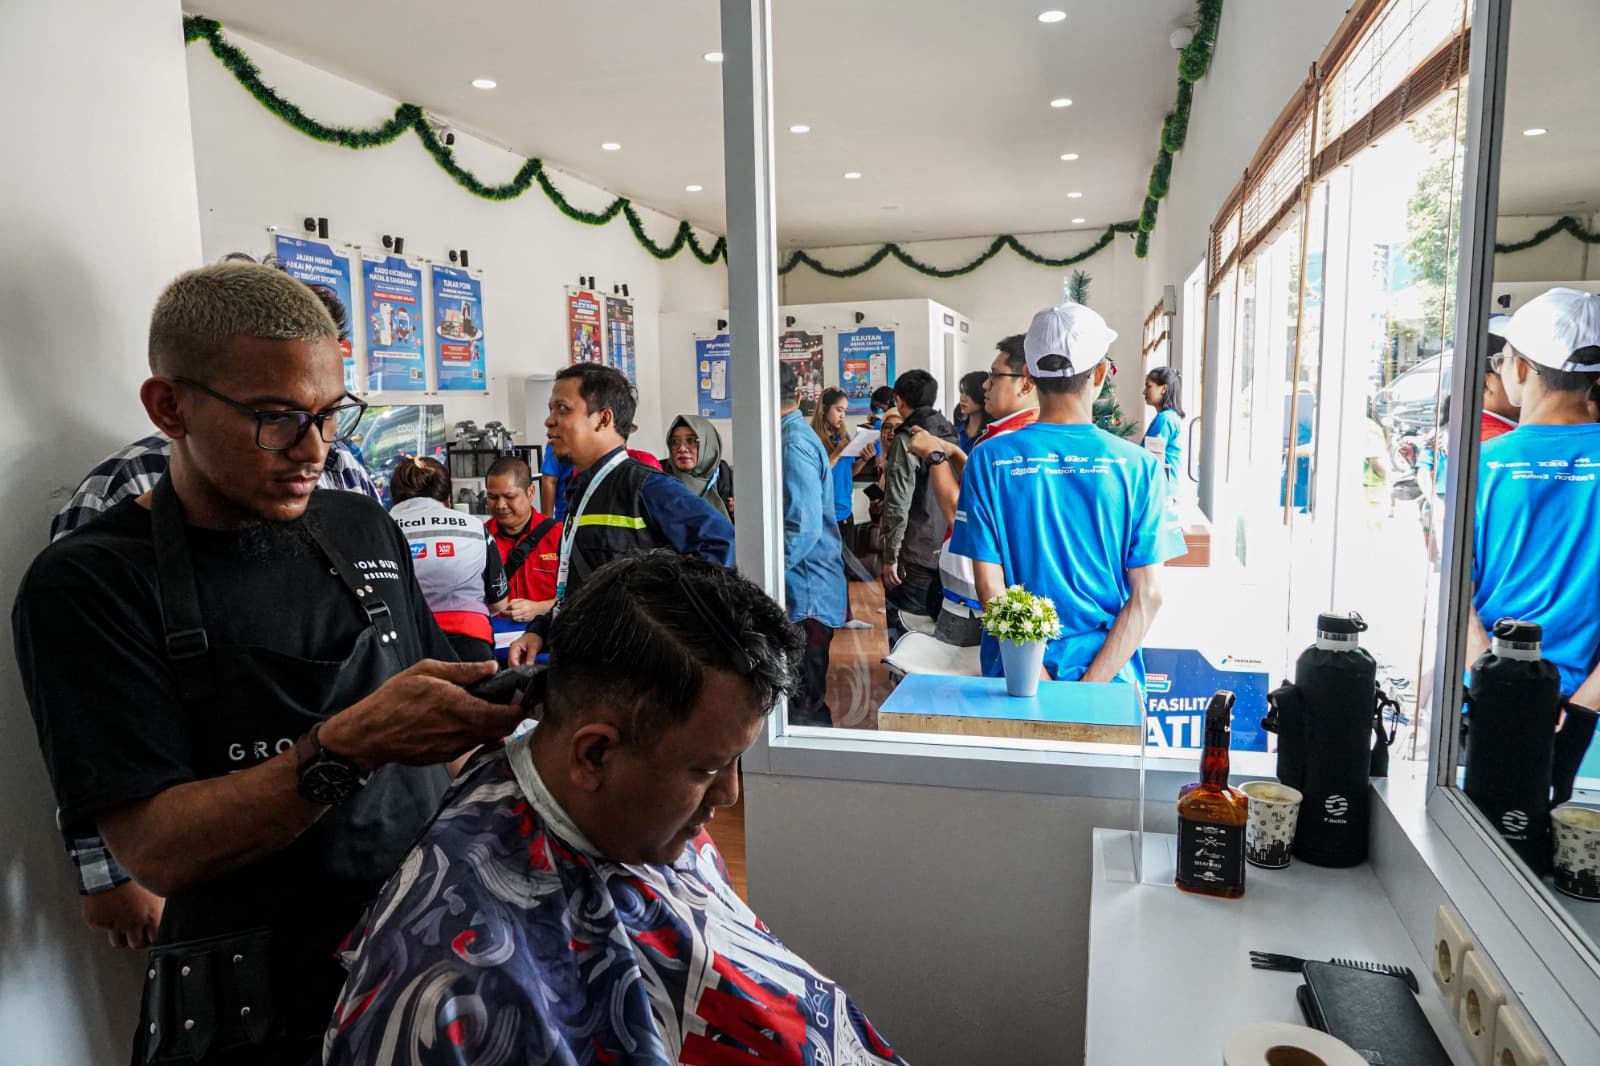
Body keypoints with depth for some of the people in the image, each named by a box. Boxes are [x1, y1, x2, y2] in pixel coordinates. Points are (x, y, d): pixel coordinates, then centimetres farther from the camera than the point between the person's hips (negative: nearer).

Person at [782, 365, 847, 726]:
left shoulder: (793, 444, -16)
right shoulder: (801, 435, 14)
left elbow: (803, 529, -23)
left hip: (804, 597, -10)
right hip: (810, 592, 10)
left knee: (802, 703, -2)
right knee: (808, 698, 17)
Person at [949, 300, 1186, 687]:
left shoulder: (988, 460, -8)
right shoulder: (1139, 466, -7)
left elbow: (990, 589, -11)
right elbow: (1147, 595, -10)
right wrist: (1092, 684, -11)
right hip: (1108, 674, 0)